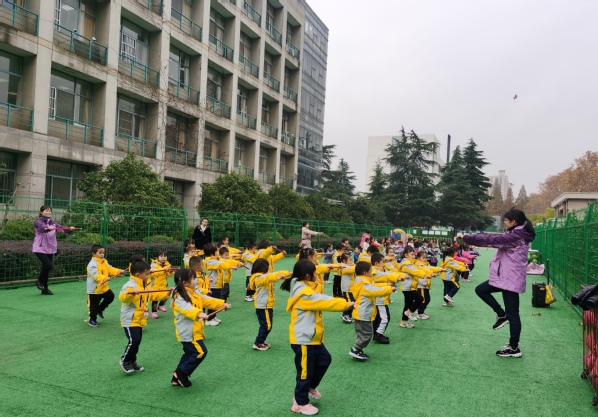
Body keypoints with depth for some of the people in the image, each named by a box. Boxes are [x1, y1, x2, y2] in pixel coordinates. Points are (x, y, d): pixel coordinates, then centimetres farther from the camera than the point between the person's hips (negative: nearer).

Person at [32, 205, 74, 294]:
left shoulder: (53, 223, 11)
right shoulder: (38, 222, -4)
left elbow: (60, 227, -8)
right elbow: (42, 227, -27)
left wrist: (69, 228, -29)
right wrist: (48, 228, -50)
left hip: (50, 249, 5)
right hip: (40, 248, -5)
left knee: (47, 267, 8)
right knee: (48, 265, -18)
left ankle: (45, 289, 18)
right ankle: (39, 281, 7)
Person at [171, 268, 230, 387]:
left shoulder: (194, 294, 12)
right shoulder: (179, 297, -20)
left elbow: (207, 301, 16)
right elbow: (187, 308, -38)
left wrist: (222, 304, 12)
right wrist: (199, 314, -54)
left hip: (194, 331, 10)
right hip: (187, 332, -10)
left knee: (190, 353, 17)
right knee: (200, 352, -9)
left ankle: (178, 377, 27)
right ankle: (181, 373, 4)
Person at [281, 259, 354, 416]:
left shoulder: (304, 289, 9)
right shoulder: (304, 293, -25)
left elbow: (322, 300, 11)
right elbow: (325, 302, -22)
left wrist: (343, 304, 1)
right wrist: (346, 304, -10)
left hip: (312, 338, 11)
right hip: (304, 340, -11)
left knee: (324, 360, 21)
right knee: (306, 370, 4)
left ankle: (310, 388, 39)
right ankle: (300, 403, 22)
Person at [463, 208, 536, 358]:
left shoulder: (516, 235, -19)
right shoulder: (517, 234, 12)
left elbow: (493, 240, -21)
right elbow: (498, 240, 12)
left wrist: (466, 238, -14)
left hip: (511, 278, -10)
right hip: (505, 276, 10)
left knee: (512, 313, -1)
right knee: (480, 289, 14)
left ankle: (514, 348, 9)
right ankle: (501, 315, 20)